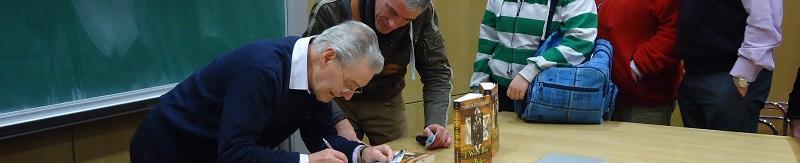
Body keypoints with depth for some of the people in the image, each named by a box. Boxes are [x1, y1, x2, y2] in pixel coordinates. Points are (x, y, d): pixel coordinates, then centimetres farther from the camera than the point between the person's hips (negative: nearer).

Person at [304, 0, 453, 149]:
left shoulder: (424, 13, -22)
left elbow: (436, 71, -14)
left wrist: (435, 122, -29)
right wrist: (338, 120, -38)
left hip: (386, 102, 2)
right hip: (337, 102, -2)